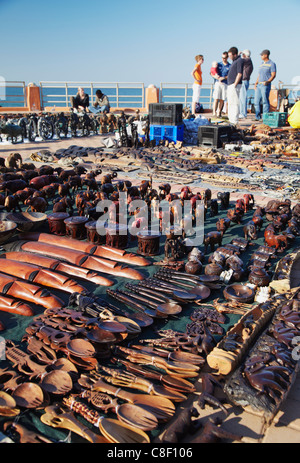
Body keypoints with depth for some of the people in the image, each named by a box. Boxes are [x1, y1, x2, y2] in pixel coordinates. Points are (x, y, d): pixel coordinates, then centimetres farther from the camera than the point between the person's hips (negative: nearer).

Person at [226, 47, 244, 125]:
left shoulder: (240, 60, -10)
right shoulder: (234, 61, 19)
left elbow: (239, 74, -18)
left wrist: (235, 85, -22)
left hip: (234, 85, -10)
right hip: (230, 85, 11)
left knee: (235, 103, -11)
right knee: (230, 103, 13)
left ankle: (235, 122, -12)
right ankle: (231, 120, 20)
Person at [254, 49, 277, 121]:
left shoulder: (272, 64, -2)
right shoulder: (261, 64, 20)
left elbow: (273, 75, -9)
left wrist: (267, 81, -25)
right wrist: (256, 83, 12)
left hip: (266, 85, -7)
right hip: (259, 85, 7)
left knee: (265, 101, -9)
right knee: (256, 101, 4)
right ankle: (258, 117, 11)